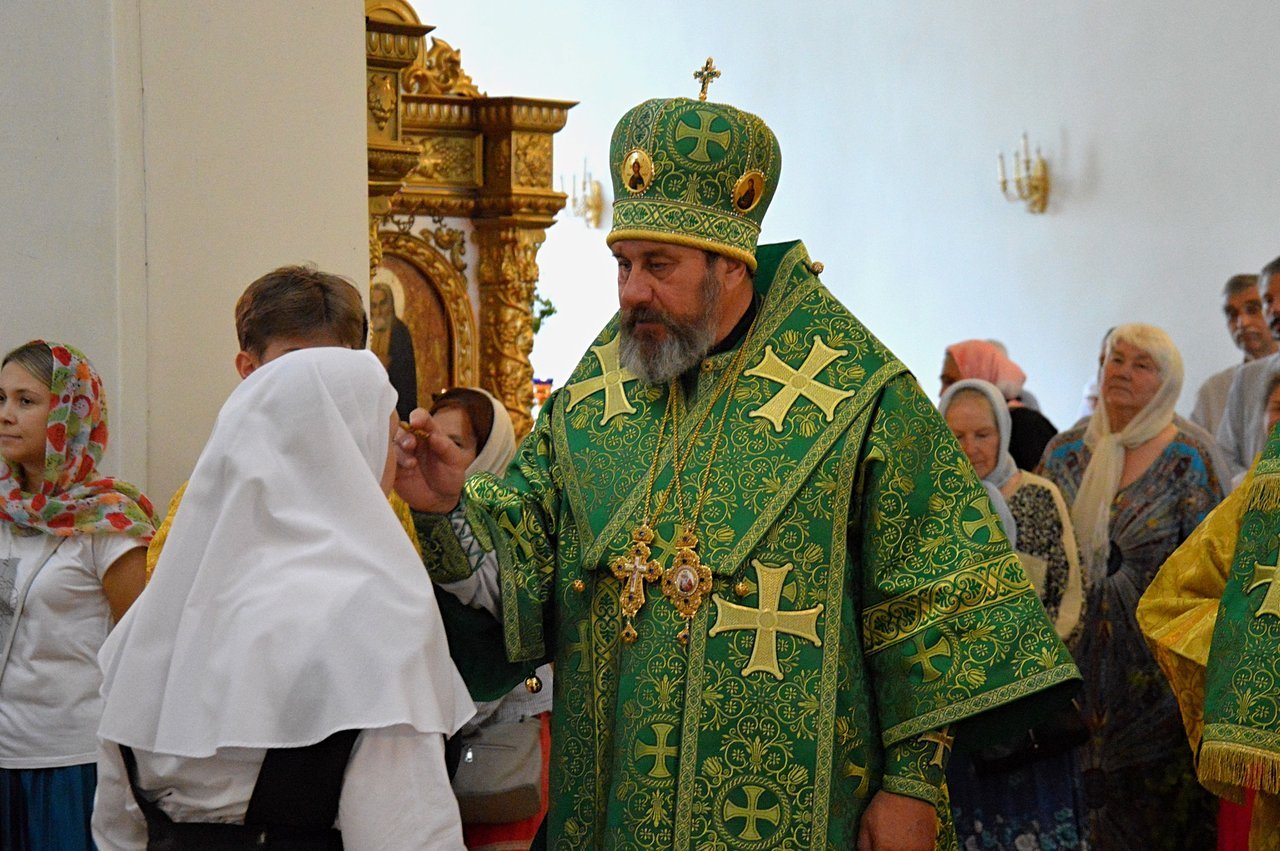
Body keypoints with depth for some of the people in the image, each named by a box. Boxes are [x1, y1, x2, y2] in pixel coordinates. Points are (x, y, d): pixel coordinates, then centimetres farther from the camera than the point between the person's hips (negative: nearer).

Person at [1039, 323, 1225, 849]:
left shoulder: (1189, 457, -3)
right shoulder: (1066, 452, 7)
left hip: (1155, 658, -3)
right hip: (1080, 656, 3)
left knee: (1160, 802, 0)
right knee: (1091, 796, 5)